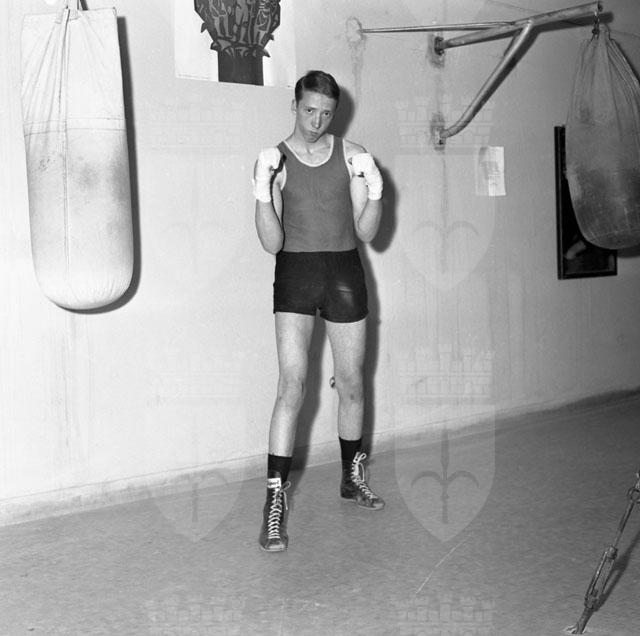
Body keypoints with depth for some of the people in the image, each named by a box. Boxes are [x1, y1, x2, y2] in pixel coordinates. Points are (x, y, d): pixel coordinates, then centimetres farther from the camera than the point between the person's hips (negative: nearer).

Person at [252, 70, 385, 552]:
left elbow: (366, 233, 2)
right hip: (296, 273, -2)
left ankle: (353, 477, 32)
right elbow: (272, 243, -8)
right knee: (293, 386, -14)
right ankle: (275, 502, -11)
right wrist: (262, 190, -22)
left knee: (352, 384, 12)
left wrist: (374, 190, -14)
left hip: (345, 272, 3)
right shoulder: (275, 161, -1)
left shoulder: (352, 156, 4)